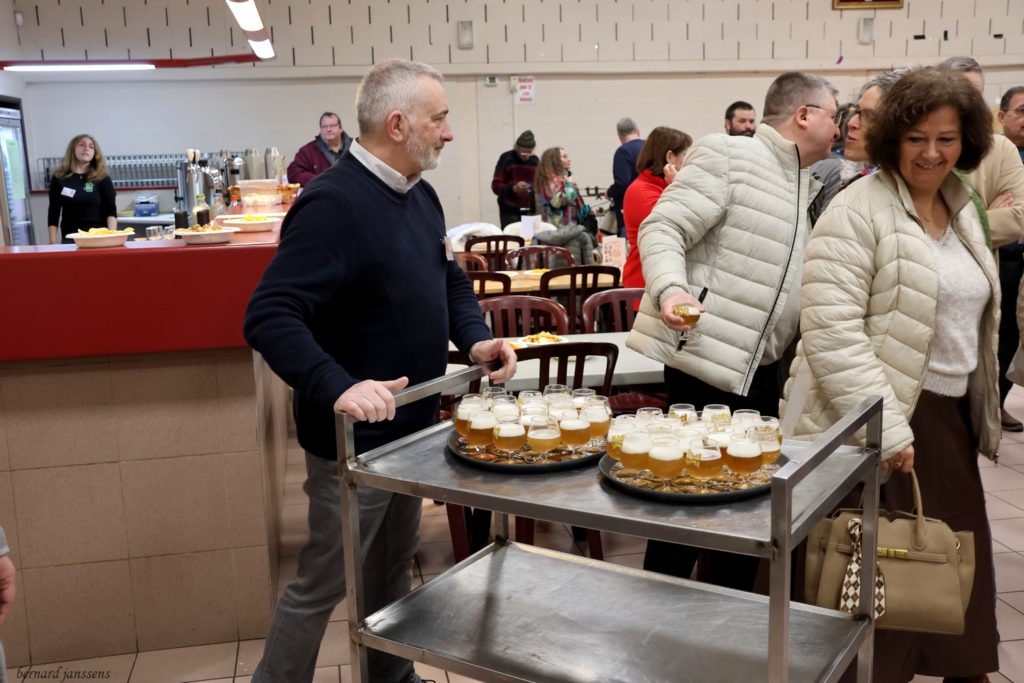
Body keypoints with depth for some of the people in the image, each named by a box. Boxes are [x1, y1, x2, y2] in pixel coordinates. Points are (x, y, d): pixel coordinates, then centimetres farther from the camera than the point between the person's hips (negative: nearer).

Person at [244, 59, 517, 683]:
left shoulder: (420, 195, 6)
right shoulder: (333, 204, -22)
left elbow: (449, 278, 18)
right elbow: (270, 317, -28)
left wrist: (475, 338, 0)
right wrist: (337, 388, -39)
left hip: (412, 425, 9)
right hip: (354, 439, -9)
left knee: (395, 569, 23)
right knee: (324, 585, 4)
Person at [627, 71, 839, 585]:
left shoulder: (806, 186, 19)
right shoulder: (727, 155, -7)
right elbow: (662, 230, -15)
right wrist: (671, 289, -32)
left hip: (759, 368, 9)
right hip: (709, 360, -8)